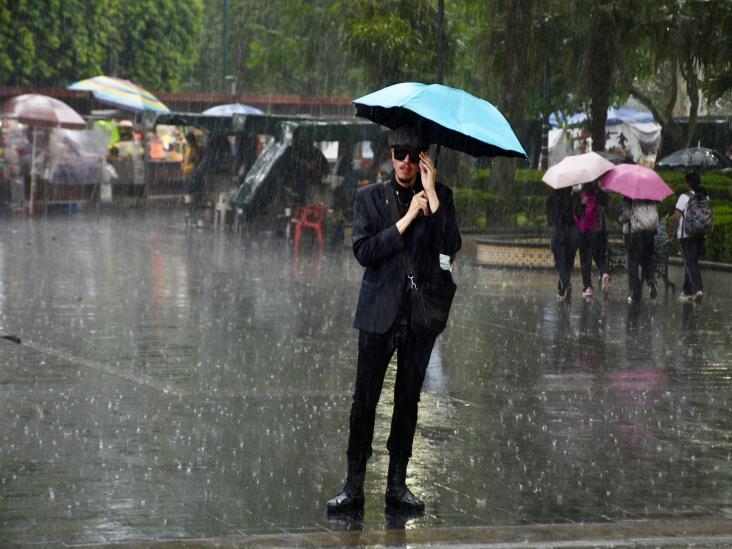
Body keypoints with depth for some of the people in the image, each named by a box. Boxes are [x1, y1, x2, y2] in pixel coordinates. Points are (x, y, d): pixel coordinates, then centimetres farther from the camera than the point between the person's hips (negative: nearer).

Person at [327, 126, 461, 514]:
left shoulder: (439, 197, 5)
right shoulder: (370, 197, 4)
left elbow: (450, 246, -10)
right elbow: (363, 251, -8)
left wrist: (432, 194, -13)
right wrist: (407, 219, -12)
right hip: (379, 311, -1)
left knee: (408, 399, 8)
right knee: (365, 398, -3)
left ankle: (397, 484, 16)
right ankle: (354, 485, 2)